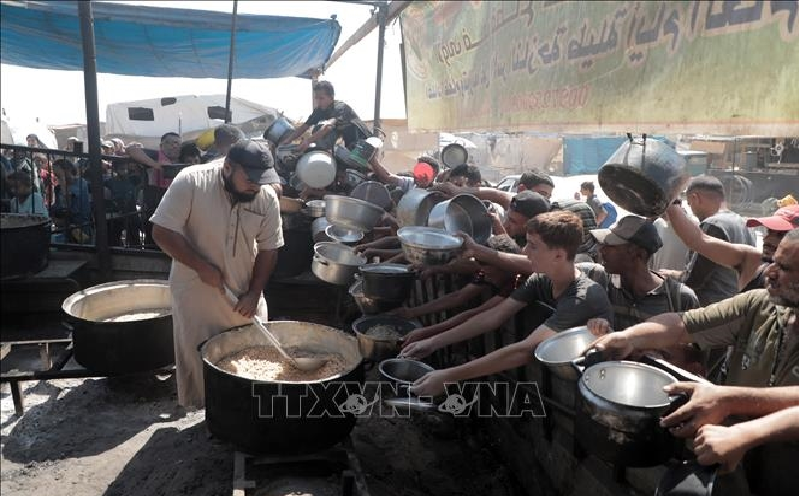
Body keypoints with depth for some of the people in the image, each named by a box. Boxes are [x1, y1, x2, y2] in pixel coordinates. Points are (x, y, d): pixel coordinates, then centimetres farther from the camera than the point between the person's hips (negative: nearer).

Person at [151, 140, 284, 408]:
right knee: (199, 360, 8)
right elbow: (163, 232, -16)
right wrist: (202, 267, -20)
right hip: (196, 293, -3)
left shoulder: (267, 197, -9)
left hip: (244, 295, 3)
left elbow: (268, 249, -1)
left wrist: (254, 293, -6)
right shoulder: (190, 182, -19)